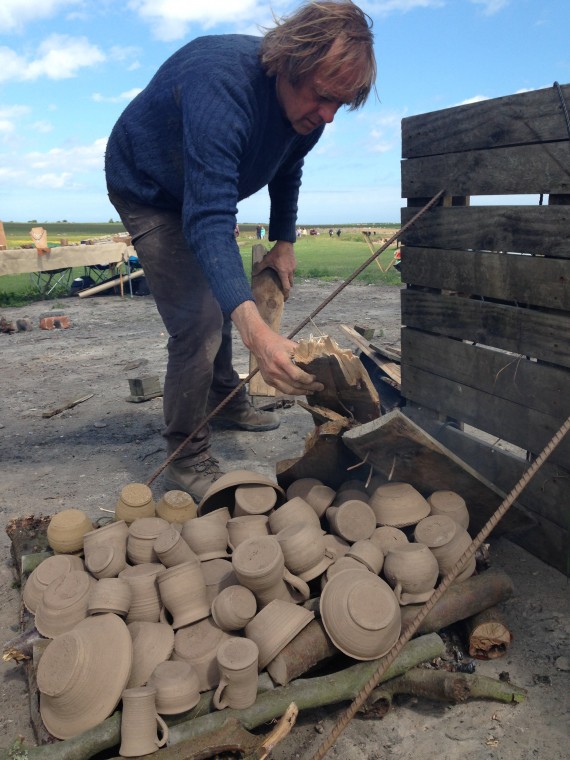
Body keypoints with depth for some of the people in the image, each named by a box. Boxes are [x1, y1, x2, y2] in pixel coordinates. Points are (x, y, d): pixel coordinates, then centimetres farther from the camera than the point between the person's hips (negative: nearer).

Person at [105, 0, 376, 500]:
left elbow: (287, 173, 8)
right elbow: (208, 220, -51)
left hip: (204, 190, 8)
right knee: (198, 320, -18)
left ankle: (227, 400, 41)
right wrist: (255, 330, -62)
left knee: (222, 301, 18)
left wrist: (284, 243, 2)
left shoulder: (308, 106, -15)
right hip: (149, 192, -8)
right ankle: (187, 461, -5)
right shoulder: (222, 85, -41)